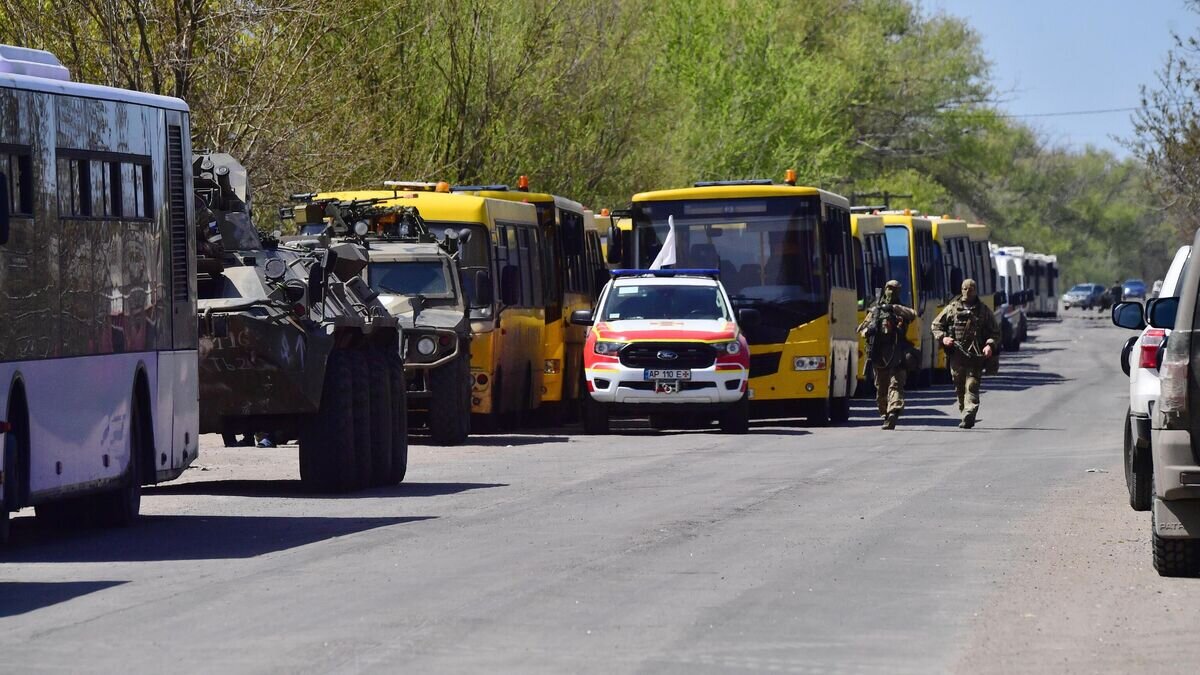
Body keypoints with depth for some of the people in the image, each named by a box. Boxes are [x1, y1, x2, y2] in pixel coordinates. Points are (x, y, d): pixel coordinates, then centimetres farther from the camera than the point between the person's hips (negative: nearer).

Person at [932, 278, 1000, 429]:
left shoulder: (984, 311, 9)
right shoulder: (952, 308, 10)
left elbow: (995, 332, 11)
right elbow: (936, 325, 16)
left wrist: (990, 345, -8)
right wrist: (942, 338, -3)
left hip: (975, 356, -2)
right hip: (956, 354, 2)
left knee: (972, 387, -13)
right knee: (959, 388, 7)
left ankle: (968, 417, -20)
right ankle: (965, 415, 21)